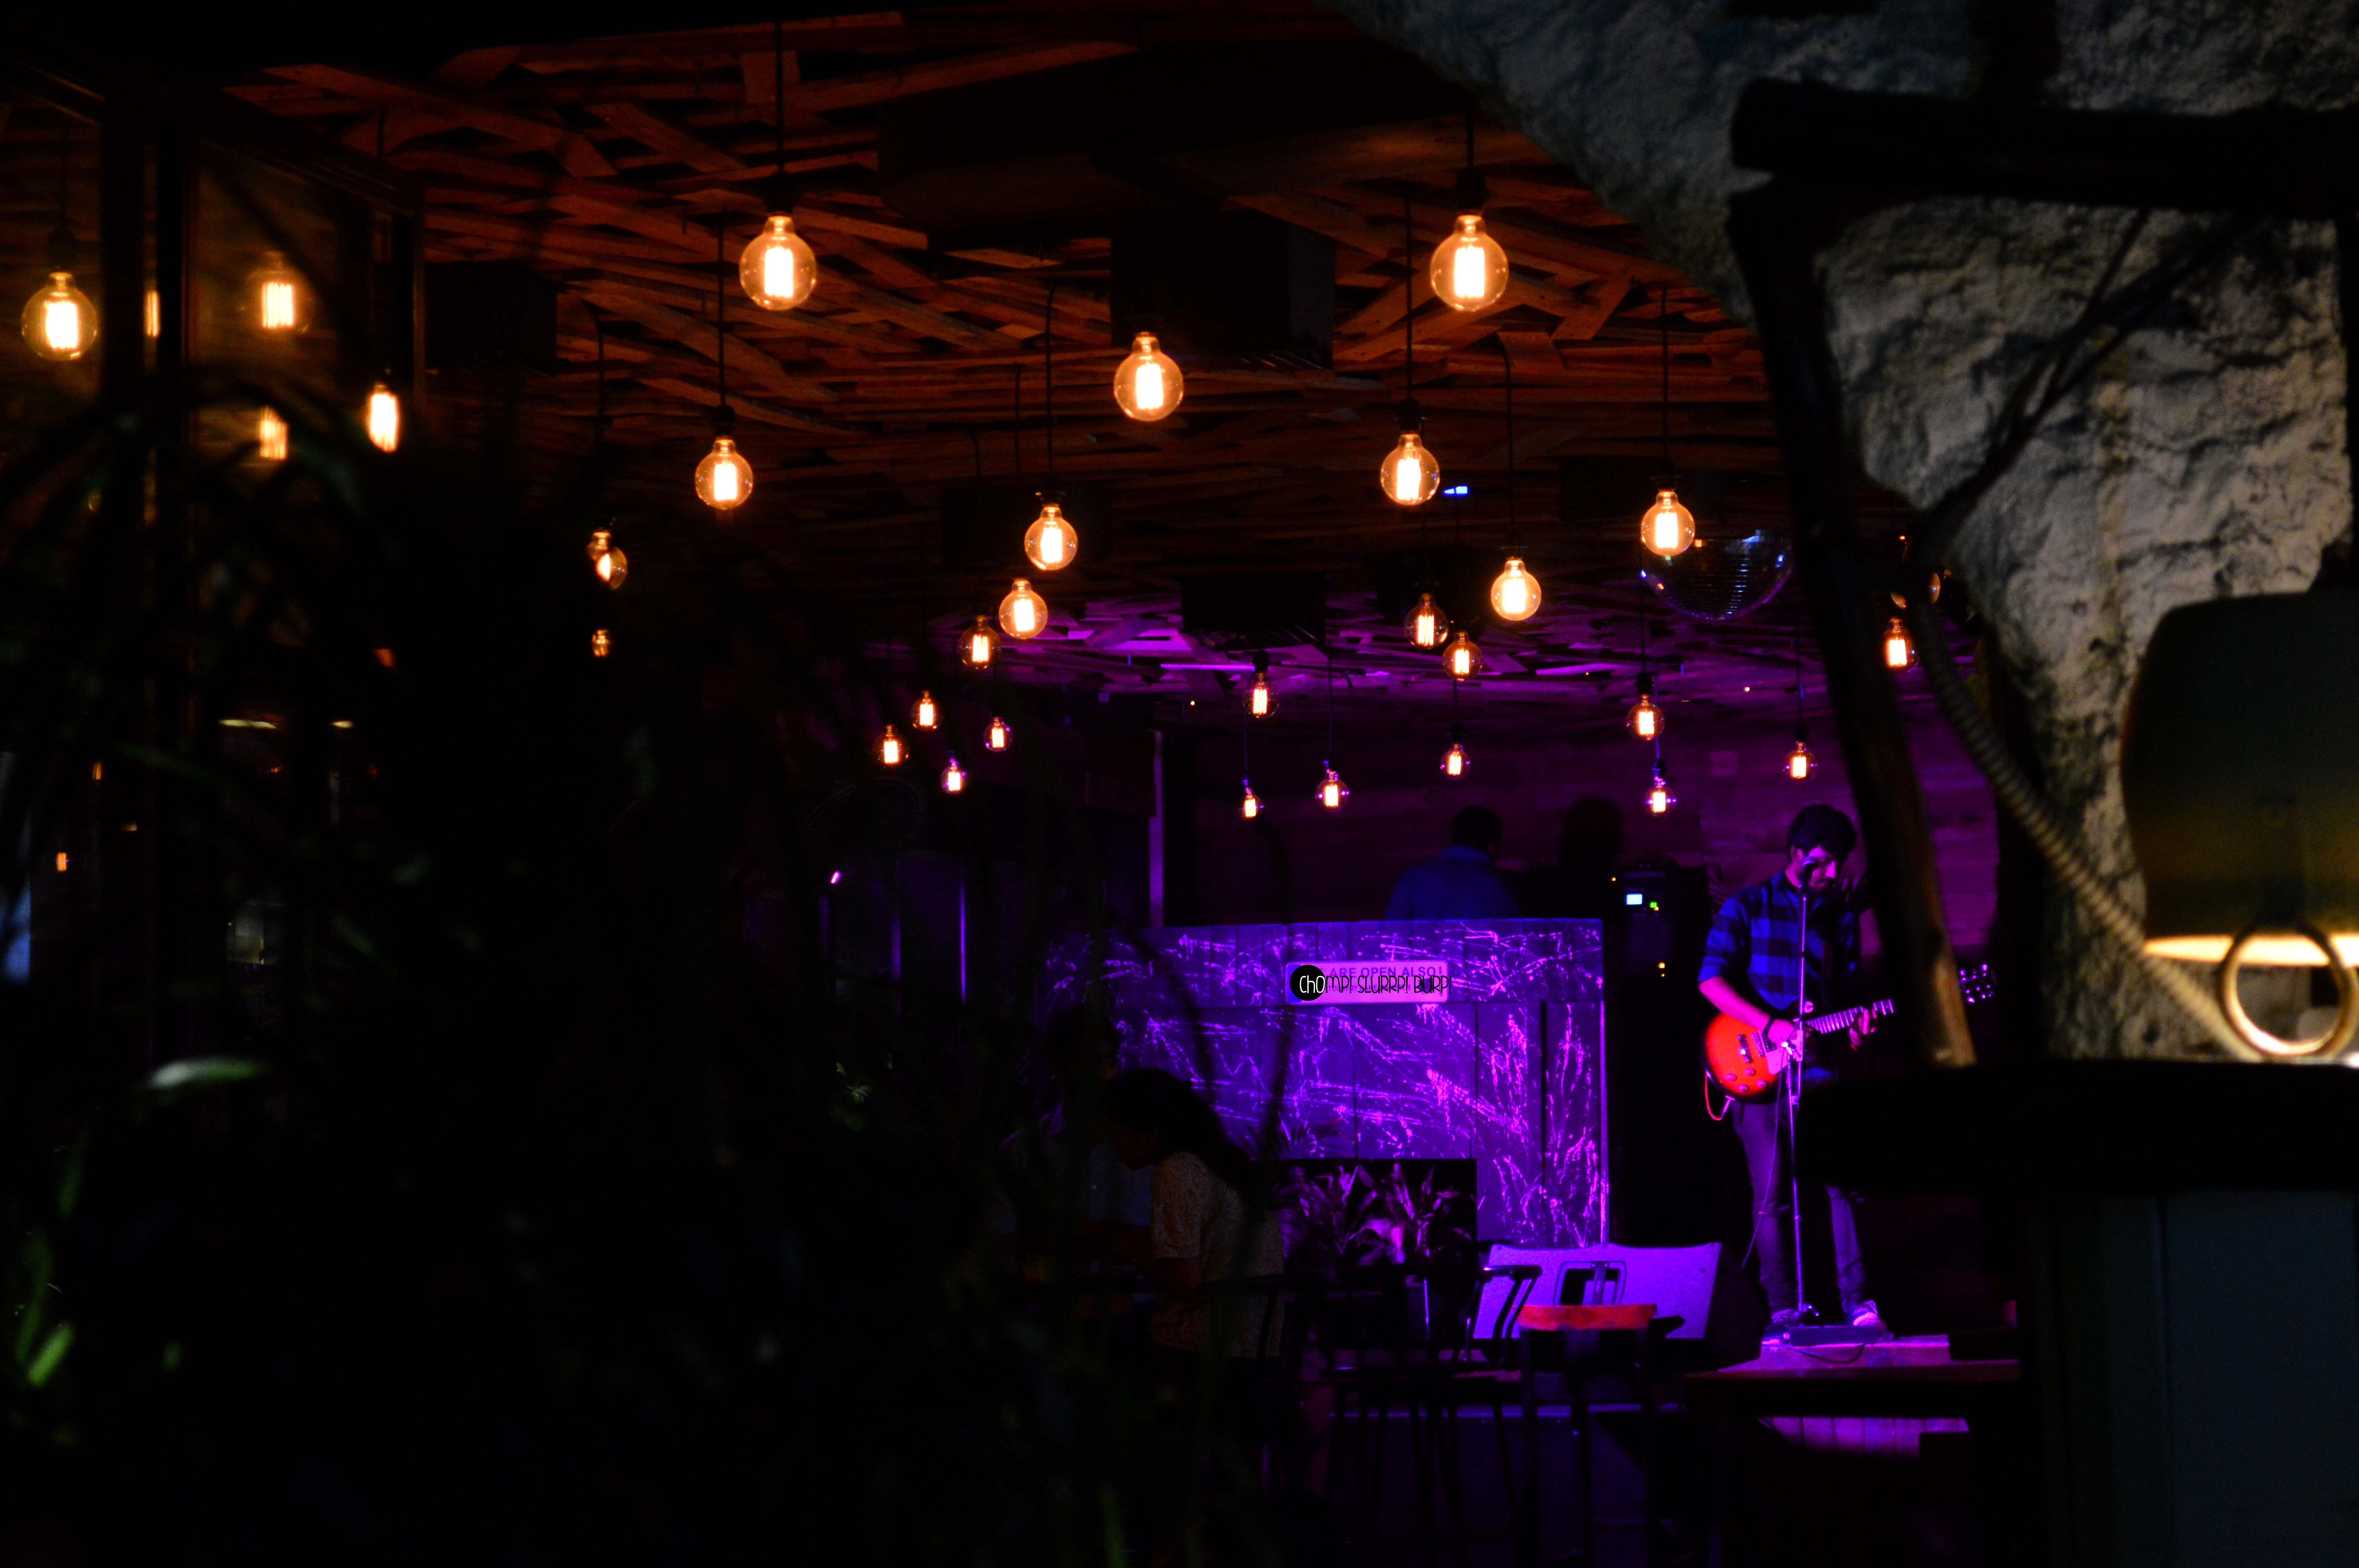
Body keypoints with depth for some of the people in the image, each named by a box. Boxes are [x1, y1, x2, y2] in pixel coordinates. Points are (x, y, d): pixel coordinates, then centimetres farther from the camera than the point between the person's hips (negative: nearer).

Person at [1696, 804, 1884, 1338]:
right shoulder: (1748, 906, 0)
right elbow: (1711, 979, -7)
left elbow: (1847, 988, 17)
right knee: (1772, 1197, -2)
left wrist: (1854, 1027, -5)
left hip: (1819, 1068, 3)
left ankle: (1857, 1302, -7)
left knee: (1844, 1179, -9)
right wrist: (1771, 1026, -16)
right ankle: (1784, 1309, 5)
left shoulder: (1841, 915, 13)